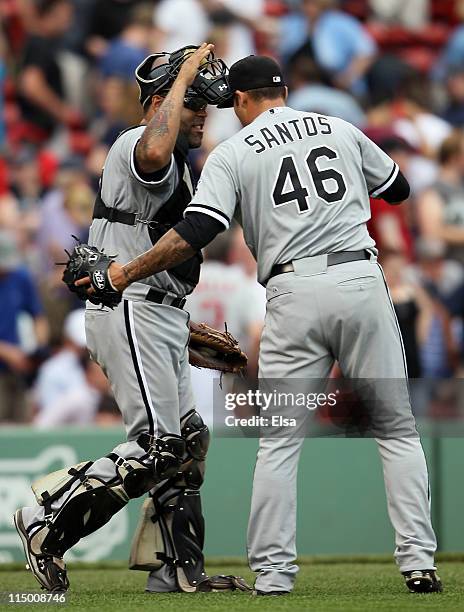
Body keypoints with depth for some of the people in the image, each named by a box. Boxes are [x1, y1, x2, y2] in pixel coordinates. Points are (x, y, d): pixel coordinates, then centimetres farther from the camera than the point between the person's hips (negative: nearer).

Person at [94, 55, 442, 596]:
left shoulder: (232, 154, 5)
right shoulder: (340, 130, 14)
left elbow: (194, 234, -7)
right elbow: (397, 189, 28)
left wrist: (126, 273, 0)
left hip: (293, 292, -2)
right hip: (361, 282, 2)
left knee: (279, 439, 5)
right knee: (395, 428, 7)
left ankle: (272, 571, 0)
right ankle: (418, 562, 0)